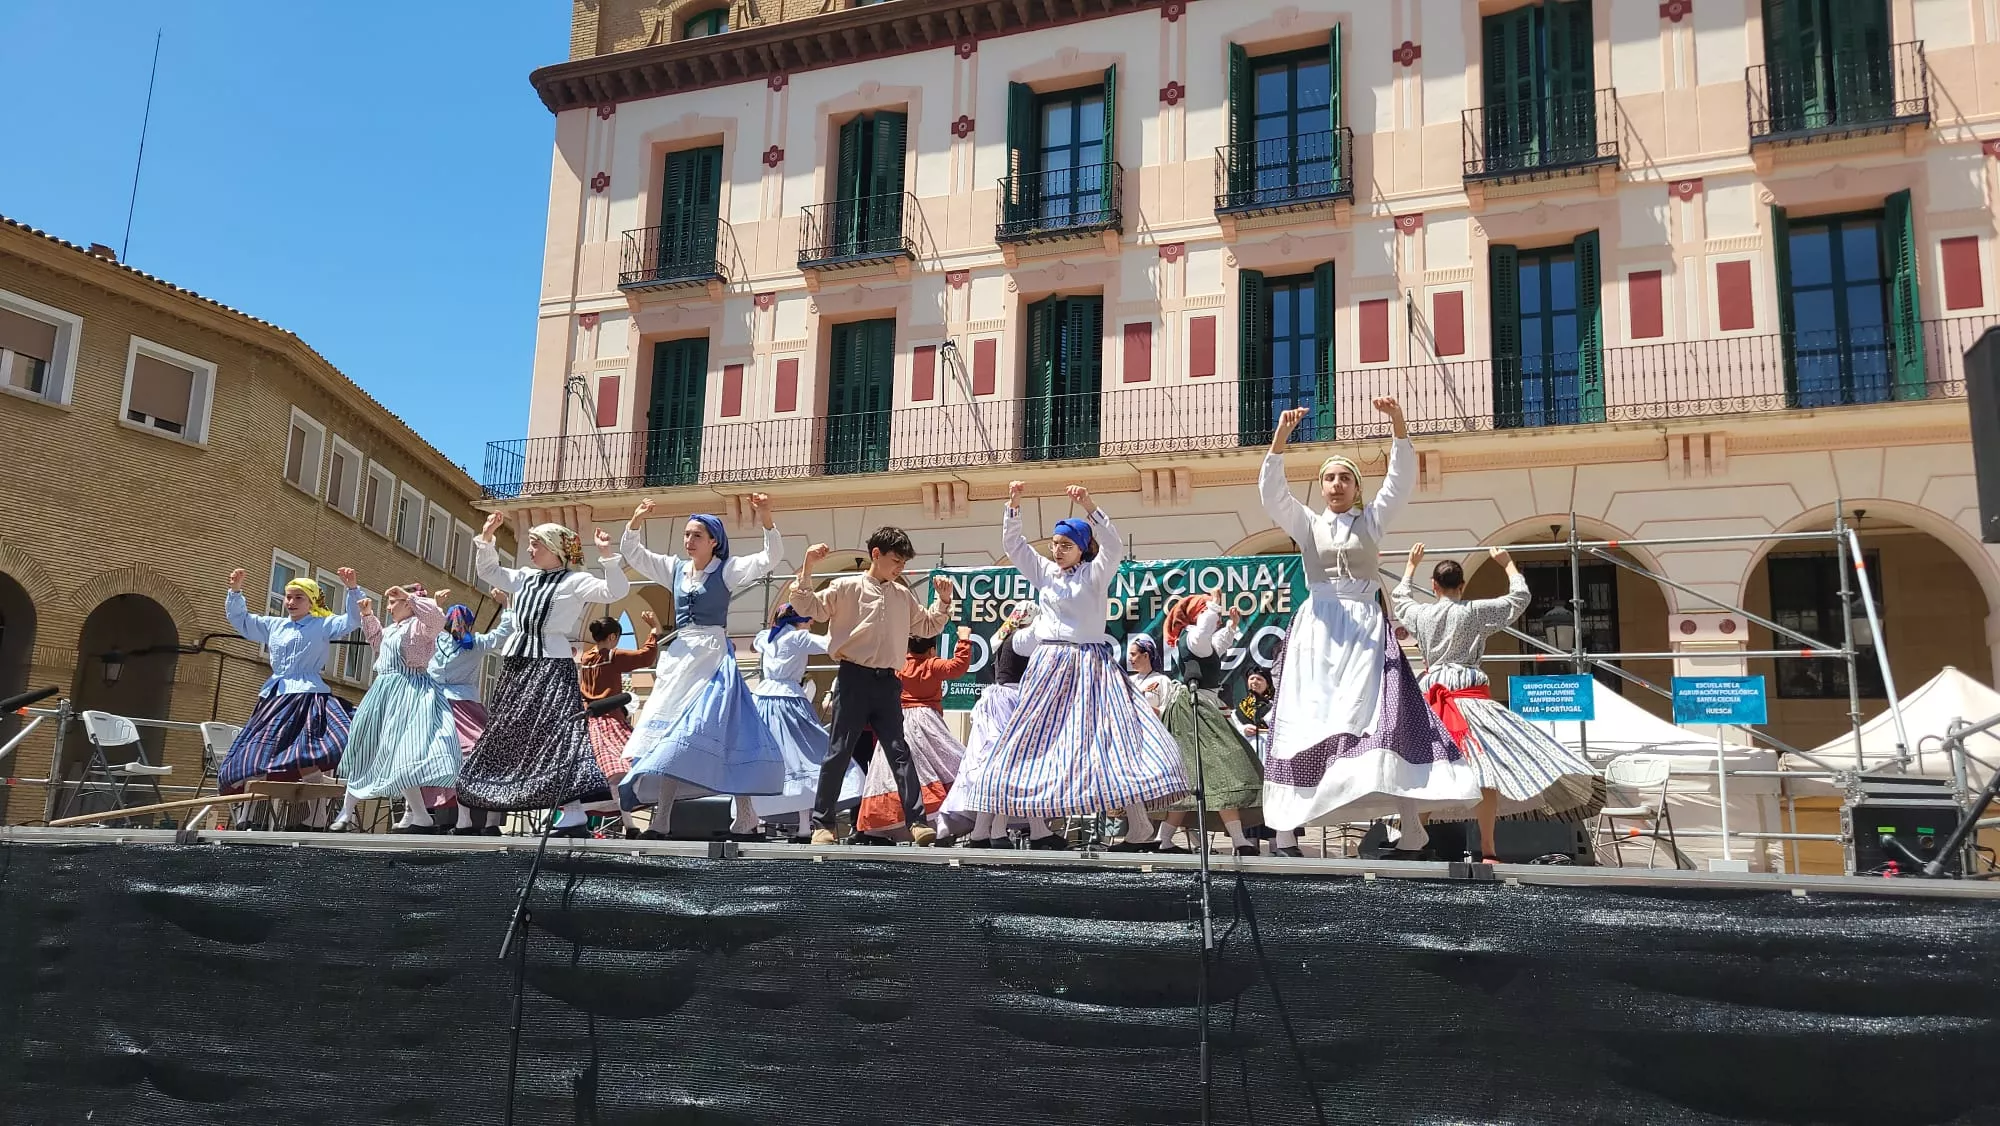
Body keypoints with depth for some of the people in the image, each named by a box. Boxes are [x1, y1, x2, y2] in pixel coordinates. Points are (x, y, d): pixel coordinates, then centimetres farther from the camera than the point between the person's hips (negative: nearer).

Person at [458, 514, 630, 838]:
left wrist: (607, 555, -25)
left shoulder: (575, 581, -3)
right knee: (509, 735, 14)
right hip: (517, 665, 7)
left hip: (552, 665, -7)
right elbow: (488, 570, 30)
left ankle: (574, 817, -22)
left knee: (556, 733, -18)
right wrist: (486, 537, 19)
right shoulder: (524, 578, 17)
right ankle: (484, 810, 27)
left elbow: (615, 591, -15)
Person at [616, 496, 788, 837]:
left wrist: (766, 521, -29)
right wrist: (635, 523, -6)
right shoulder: (675, 569, 12)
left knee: (721, 732, -12)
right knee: (667, 735, 3)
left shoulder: (727, 570, -2)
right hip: (677, 656, 6)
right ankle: (661, 817, 7)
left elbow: (771, 558, -13)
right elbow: (633, 554, 13)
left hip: (713, 657, -6)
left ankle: (745, 813, -5)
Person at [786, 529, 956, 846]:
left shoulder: (903, 595, 14)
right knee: (840, 751, -1)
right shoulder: (847, 587, 0)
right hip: (854, 678, -4)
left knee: (899, 750, 0)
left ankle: (917, 821, -1)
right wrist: (807, 569, -12)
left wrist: (944, 600, 11)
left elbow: (928, 626, 24)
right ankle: (822, 823, 8)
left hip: (887, 681, 4)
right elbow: (809, 607, -3)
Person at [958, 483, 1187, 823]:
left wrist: (1089, 506, -28)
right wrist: (1013, 504, -7)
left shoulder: (1096, 574, 0)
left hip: (1091, 664, -4)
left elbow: (1114, 546, -18)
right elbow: (1012, 543, 7)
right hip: (1050, 664, 4)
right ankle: (1038, 820, 10)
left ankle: (1136, 822, -12)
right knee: (1042, 735, 3)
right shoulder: (1045, 572, 12)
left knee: (1106, 731, -13)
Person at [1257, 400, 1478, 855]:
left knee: (1385, 715, -14)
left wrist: (1398, 423, -12)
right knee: (1306, 722, -5)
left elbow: (1401, 478, 1)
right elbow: (1271, 491, -2)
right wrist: (1281, 435, -15)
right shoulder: (1306, 524, 13)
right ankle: (1287, 828, -3)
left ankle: (1411, 827, -16)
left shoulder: (1372, 520, 14)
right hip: (1318, 630, 0)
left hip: (1366, 628, 0)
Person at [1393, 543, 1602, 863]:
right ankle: (1486, 851, -16)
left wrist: (1412, 564, 45)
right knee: (1486, 766, -8)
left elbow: (1399, 597, 32)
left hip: (1430, 697, 4)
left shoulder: (1420, 614, 10)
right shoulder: (1475, 610, 1)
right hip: (1468, 692, -4)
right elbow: (1520, 597, 10)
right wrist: (1507, 563, 25)